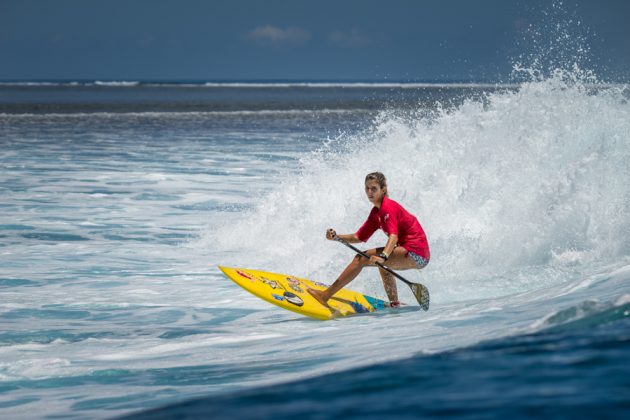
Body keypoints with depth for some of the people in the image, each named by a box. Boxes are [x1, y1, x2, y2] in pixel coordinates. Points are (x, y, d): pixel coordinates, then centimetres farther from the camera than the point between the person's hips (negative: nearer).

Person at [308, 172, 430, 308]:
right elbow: (358, 237, 19)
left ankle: (326, 295, -13)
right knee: (382, 263, 39)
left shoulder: (387, 207, -11)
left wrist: (383, 256, -43)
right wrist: (336, 237, 4)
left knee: (361, 259, -13)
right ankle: (394, 304, 39)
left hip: (415, 253, -10)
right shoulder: (376, 212, 18)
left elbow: (393, 236, -26)